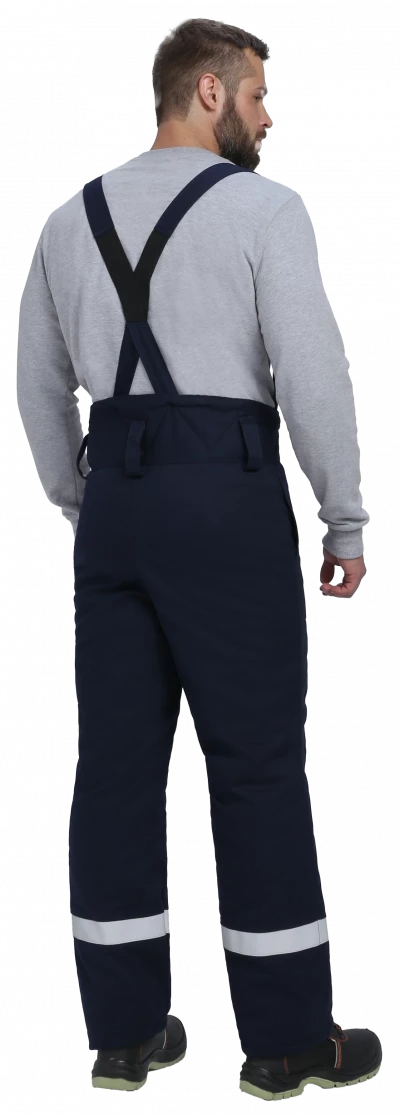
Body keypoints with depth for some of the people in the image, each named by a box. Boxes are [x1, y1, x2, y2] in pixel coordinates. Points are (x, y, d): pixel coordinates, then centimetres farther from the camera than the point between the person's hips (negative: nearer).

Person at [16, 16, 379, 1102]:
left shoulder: (70, 219, 15)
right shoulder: (265, 207, -4)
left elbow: (41, 388, 18)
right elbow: (314, 377, -11)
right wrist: (346, 526, -1)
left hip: (116, 499, 6)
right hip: (230, 501, -6)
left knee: (118, 760, 8)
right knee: (258, 765, 1)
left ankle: (124, 1030, 16)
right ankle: (285, 1039, 11)